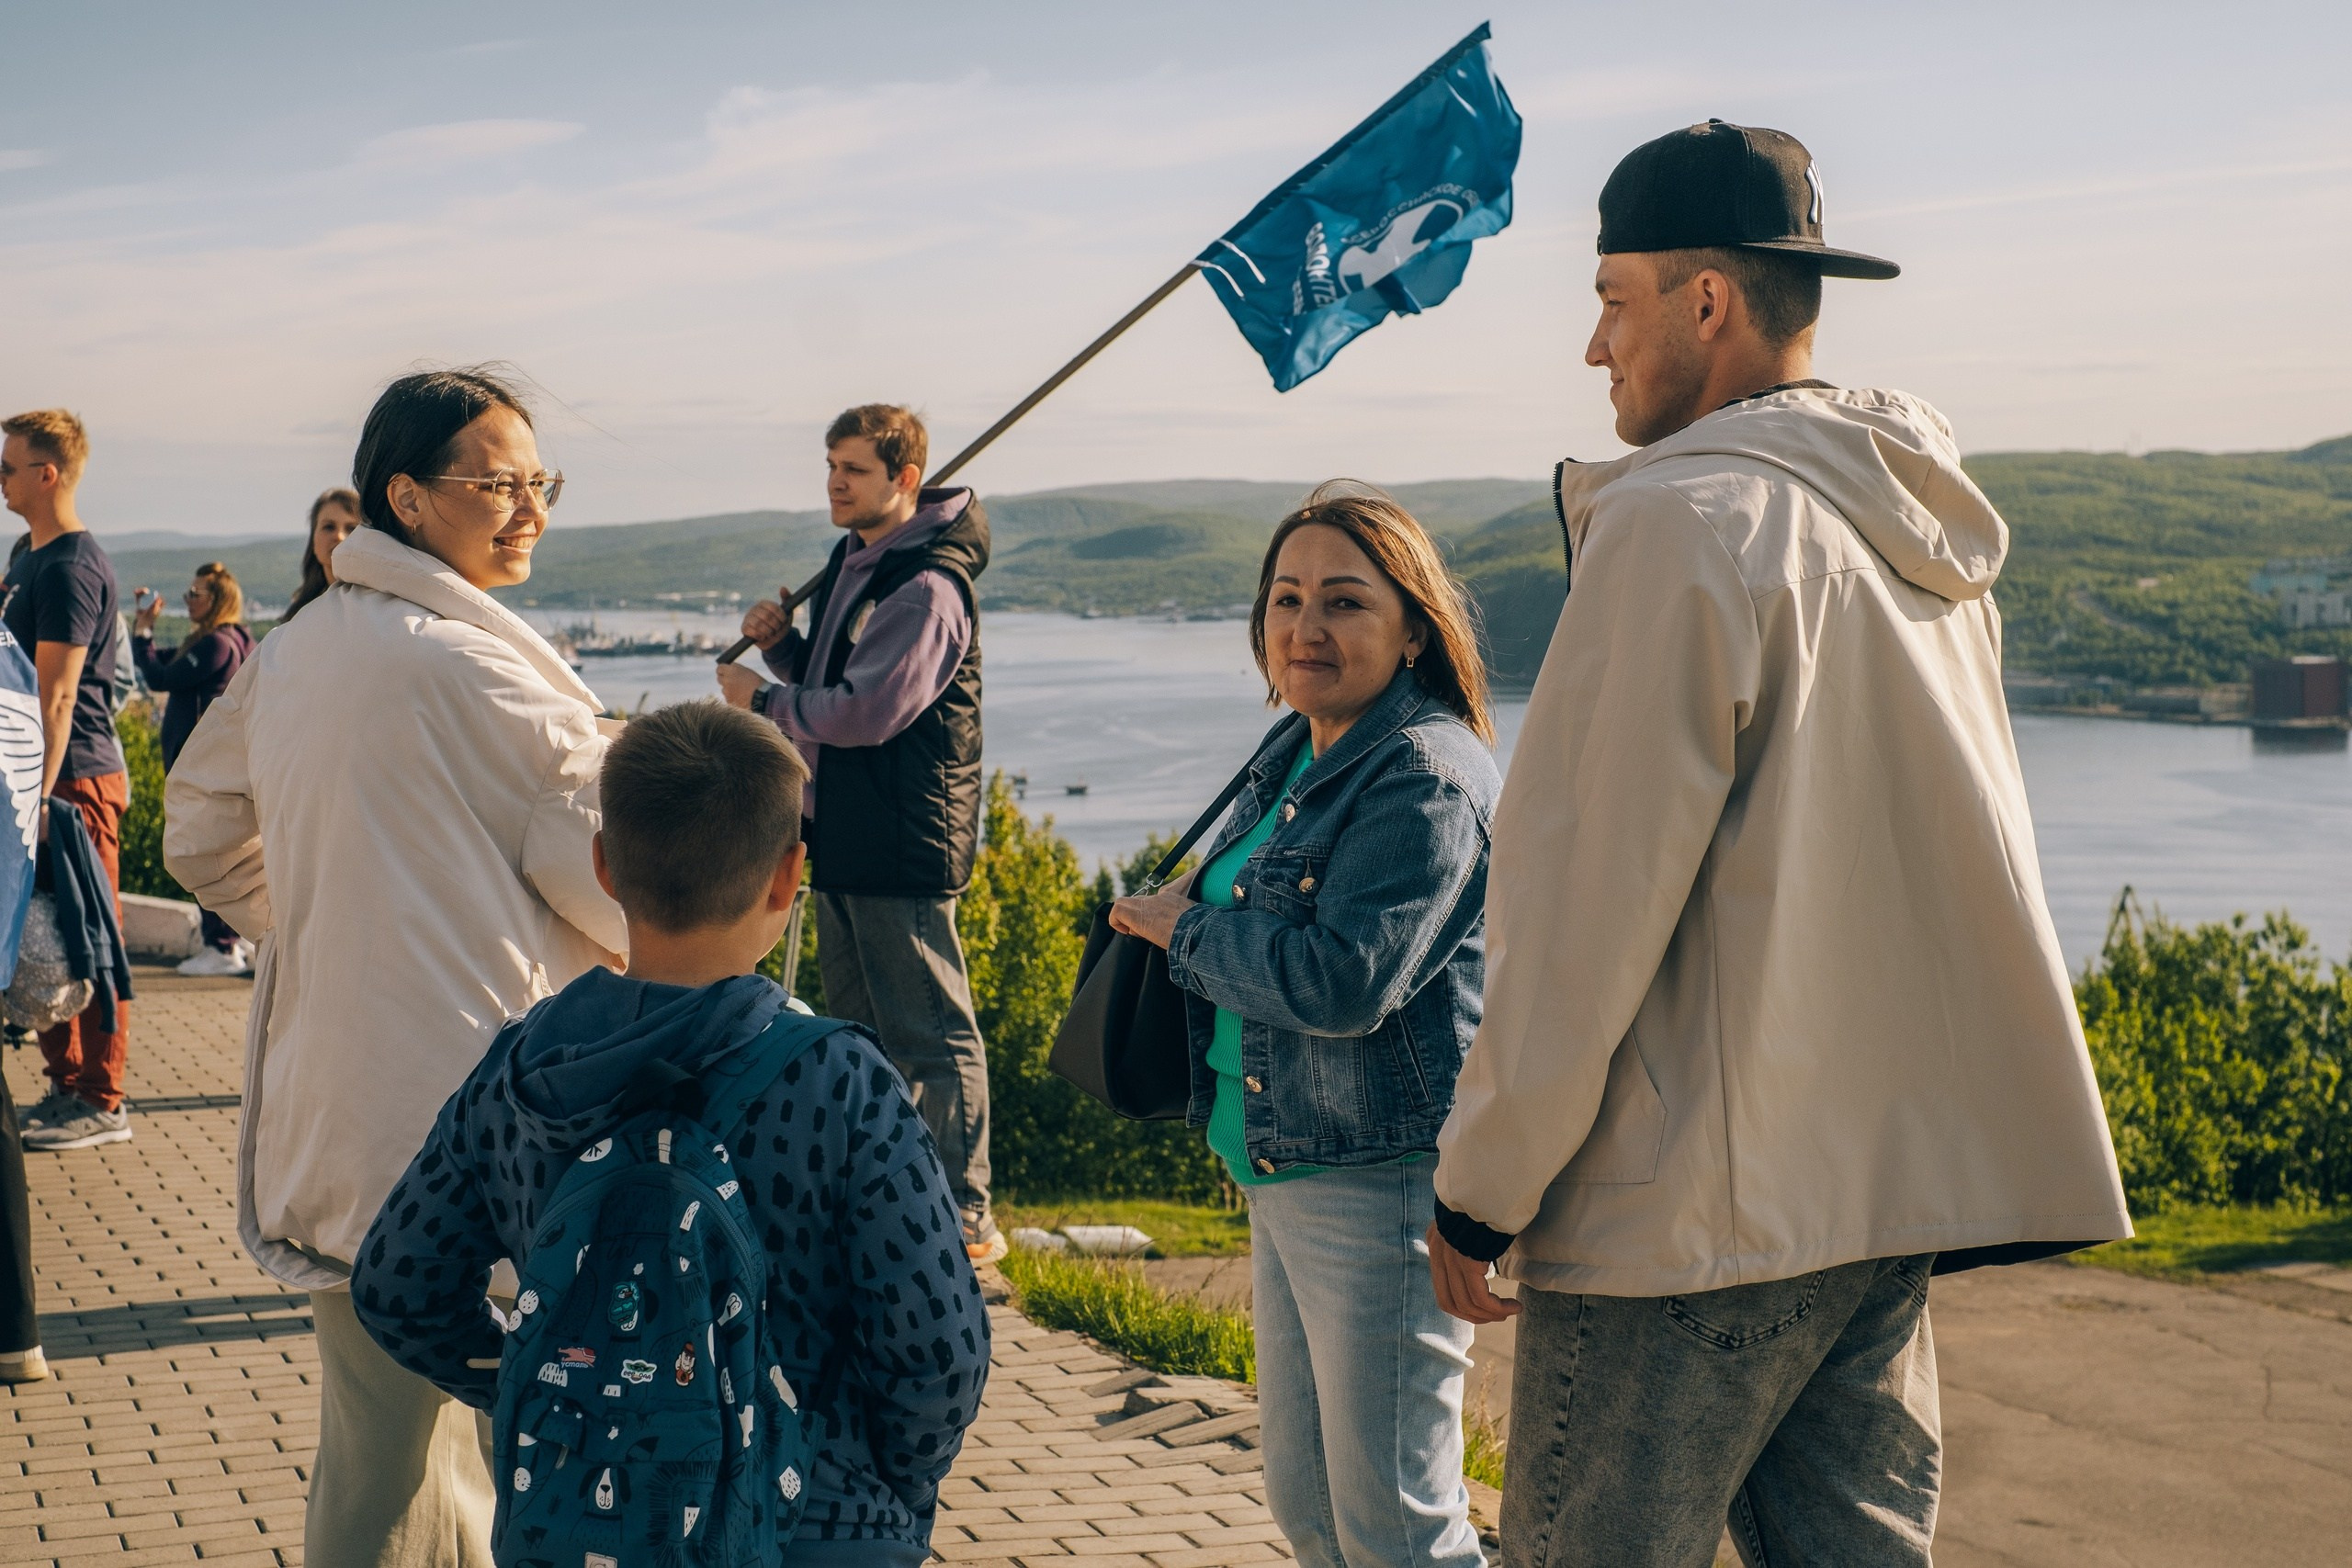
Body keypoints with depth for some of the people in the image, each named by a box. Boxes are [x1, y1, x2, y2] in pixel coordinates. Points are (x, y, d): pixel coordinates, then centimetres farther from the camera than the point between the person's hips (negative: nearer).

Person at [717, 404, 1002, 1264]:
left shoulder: (928, 589, -17)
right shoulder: (852, 563, 15)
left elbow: (864, 710, -23)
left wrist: (762, 698, -11)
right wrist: (780, 643, 1)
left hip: (904, 842, -10)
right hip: (842, 835, 10)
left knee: (932, 1033, -6)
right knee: (860, 1028, 17)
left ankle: (965, 1218, -1)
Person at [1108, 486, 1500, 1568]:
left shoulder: (1425, 776, -17)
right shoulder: (1297, 755, 12)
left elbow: (1343, 981, -25)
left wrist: (1187, 929, -11)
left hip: (1382, 1182, -10)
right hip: (1284, 1173, 10)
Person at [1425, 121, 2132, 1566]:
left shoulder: (1686, 522, -13)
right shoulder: (1931, 544, 13)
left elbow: (1584, 902, -15)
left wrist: (1484, 1185, -8)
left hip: (1702, 1203, -8)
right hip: (1903, 1174, 9)